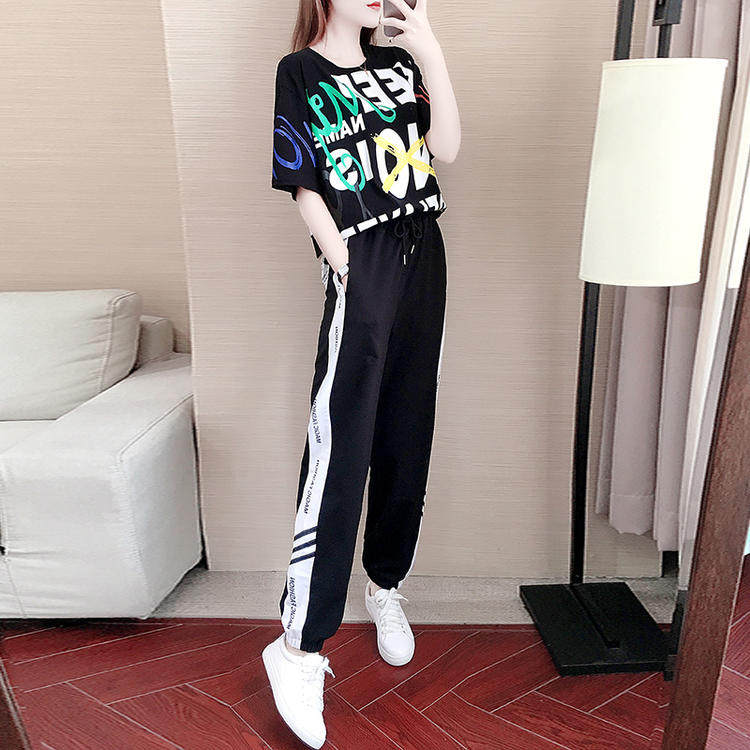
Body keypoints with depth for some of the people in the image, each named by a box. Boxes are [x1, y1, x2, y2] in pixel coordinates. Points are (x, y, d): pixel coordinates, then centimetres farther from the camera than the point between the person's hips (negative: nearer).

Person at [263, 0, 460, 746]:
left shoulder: (398, 64, 18)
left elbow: (447, 148, 4)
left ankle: (385, 586, 27)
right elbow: (305, 191, -4)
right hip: (361, 267, -5)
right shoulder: (297, 74, 4)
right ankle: (299, 645, -1)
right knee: (339, 455, -12)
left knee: (406, 440, 8)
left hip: (423, 258, 6)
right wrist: (349, 273, -11)